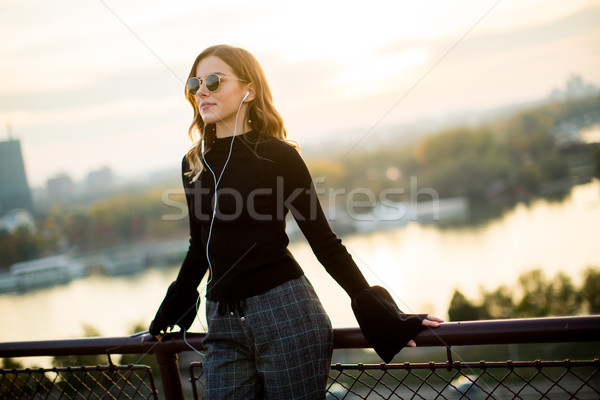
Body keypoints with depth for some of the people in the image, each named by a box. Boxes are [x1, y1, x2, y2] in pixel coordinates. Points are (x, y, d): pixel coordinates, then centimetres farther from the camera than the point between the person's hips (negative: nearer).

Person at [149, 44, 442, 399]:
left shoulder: (277, 155, -5)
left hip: (285, 315, -5)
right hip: (223, 325, 5)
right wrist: (168, 315, 26)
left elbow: (324, 242, -3)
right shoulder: (194, 164, 9)